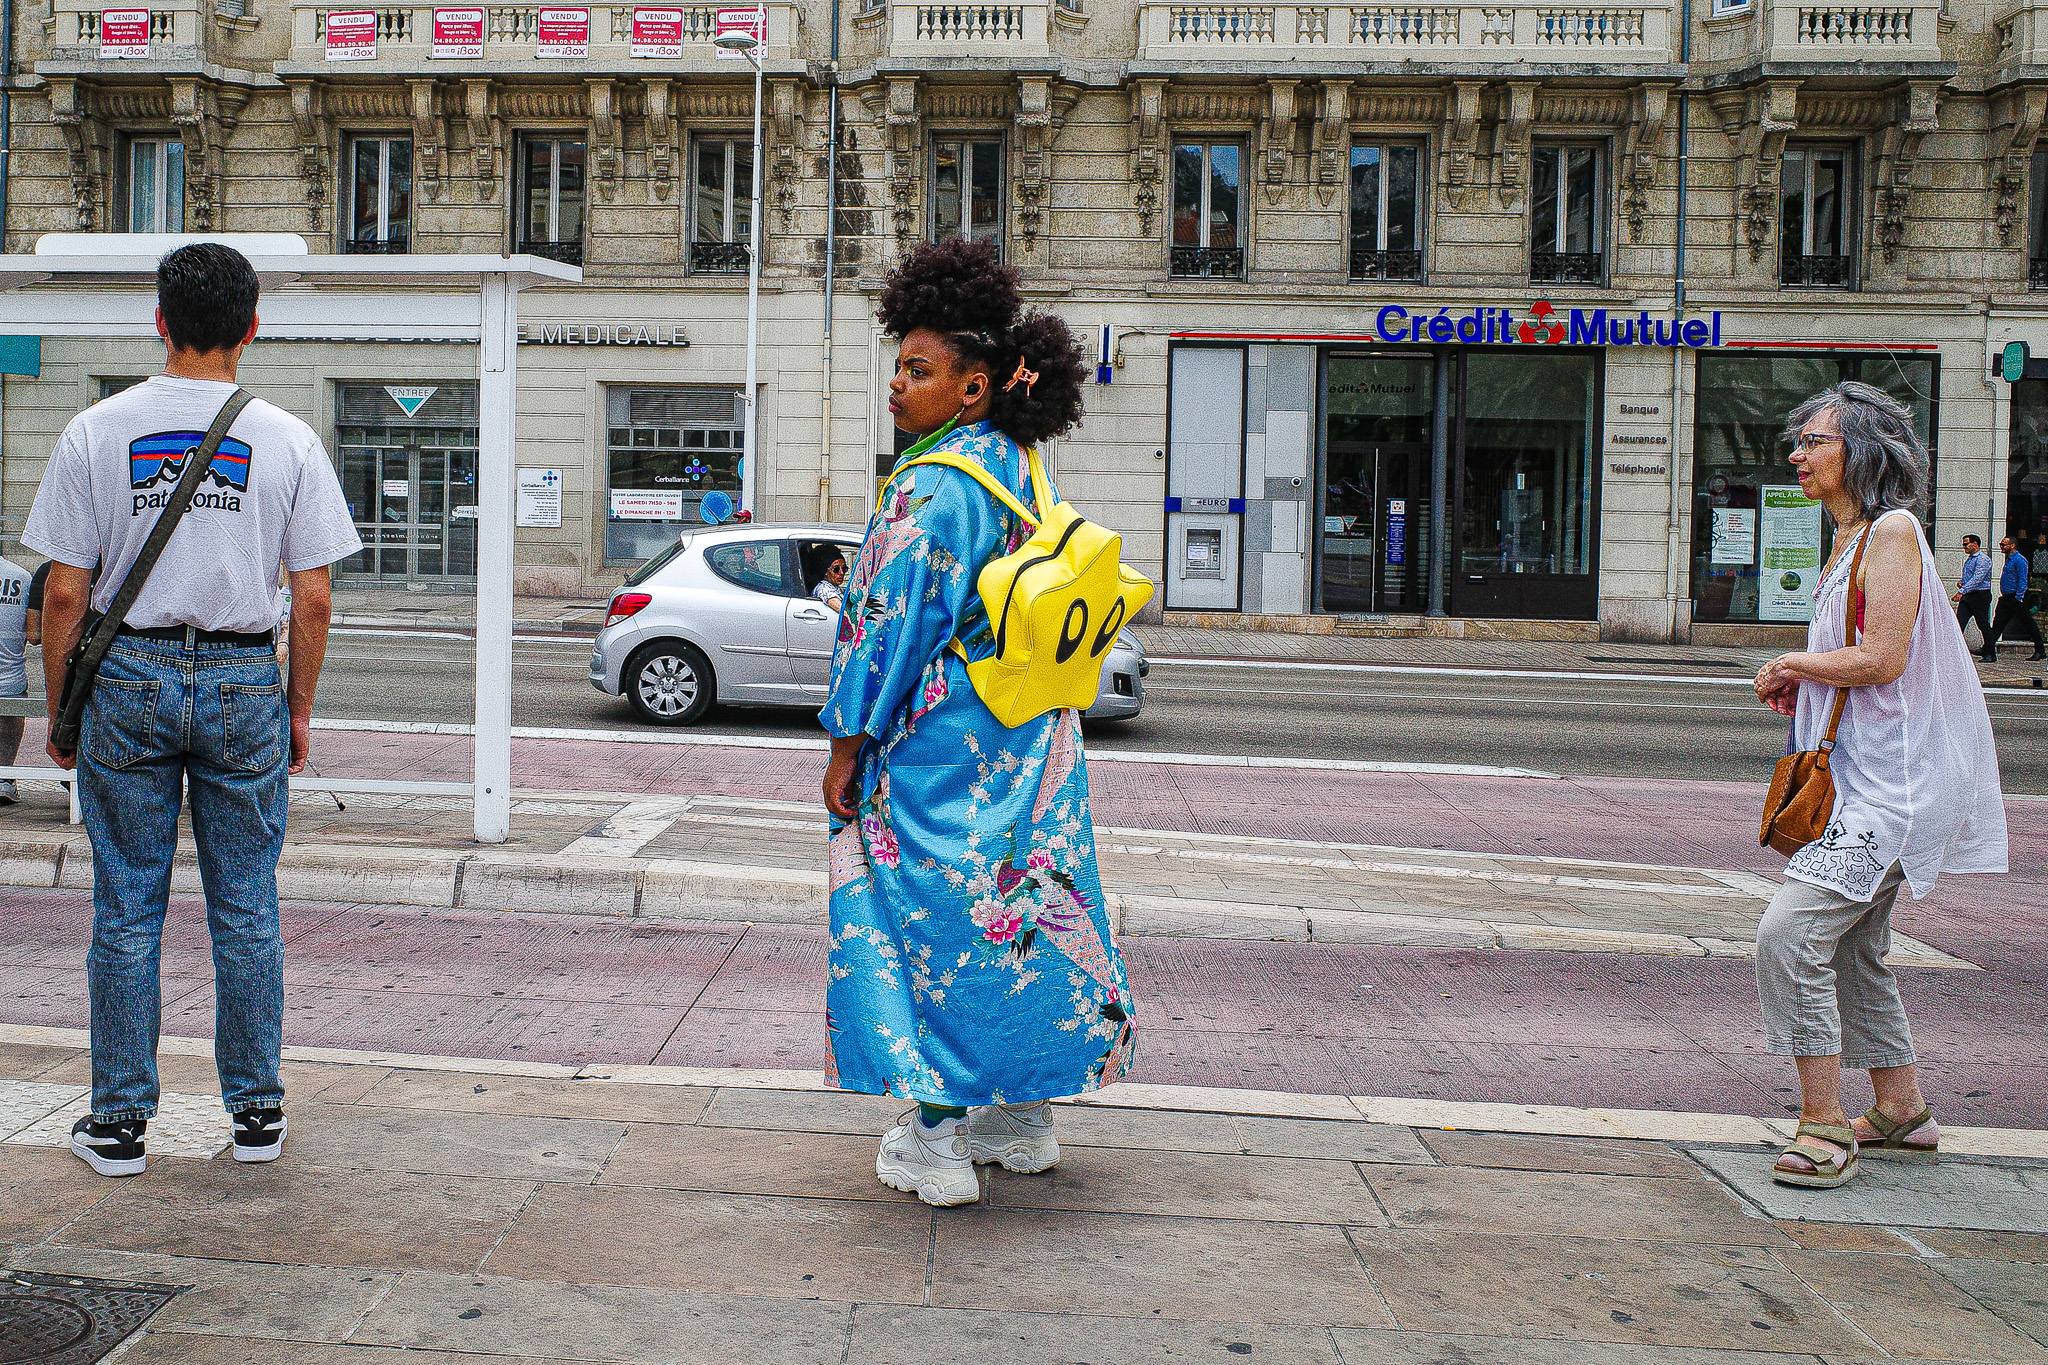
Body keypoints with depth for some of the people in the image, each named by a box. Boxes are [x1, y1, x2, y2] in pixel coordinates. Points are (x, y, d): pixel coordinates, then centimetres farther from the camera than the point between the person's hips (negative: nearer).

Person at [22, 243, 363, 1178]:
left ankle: (119, 1124, 15)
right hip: (244, 680, 0)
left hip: (128, 678, 0)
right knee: (246, 911, 9)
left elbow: (66, 592, -3)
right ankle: (257, 1114, 17)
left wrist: (58, 712, 8)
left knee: (126, 910, 8)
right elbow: (313, 600, -3)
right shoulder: (288, 440, -2)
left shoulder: (96, 432, -2)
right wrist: (300, 710, 9)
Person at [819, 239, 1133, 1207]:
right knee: (1017, 905, 15)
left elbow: (898, 626, -18)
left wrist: (848, 749, -13)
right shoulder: (1019, 472, 6)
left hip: (940, 753, -8)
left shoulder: (935, 490, -19)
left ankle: (937, 1146, 8)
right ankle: (1024, 1121, 27)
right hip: (1027, 746, 8)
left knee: (936, 922, 1)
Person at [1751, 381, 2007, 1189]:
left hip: (1892, 781, -10)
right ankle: (1901, 1113, 30)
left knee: (1791, 931, -18)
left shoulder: (1892, 531, -13)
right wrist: (1800, 688, 9)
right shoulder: (1851, 540, 17)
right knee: (1854, 952, 17)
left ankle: (1824, 1125, -12)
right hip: (1860, 775, 10)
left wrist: (1793, 665, -7)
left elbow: (1883, 659, -21)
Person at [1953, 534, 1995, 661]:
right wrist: (1960, 584, 6)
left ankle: (1991, 655, 8)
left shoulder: (1983, 559, -11)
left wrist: (1962, 591, -30)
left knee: (1983, 626, -1)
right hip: (1967, 597, 8)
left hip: (1980, 596, -8)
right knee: (1959, 624, -4)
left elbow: (1977, 578, -23)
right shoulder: (1968, 559, 18)